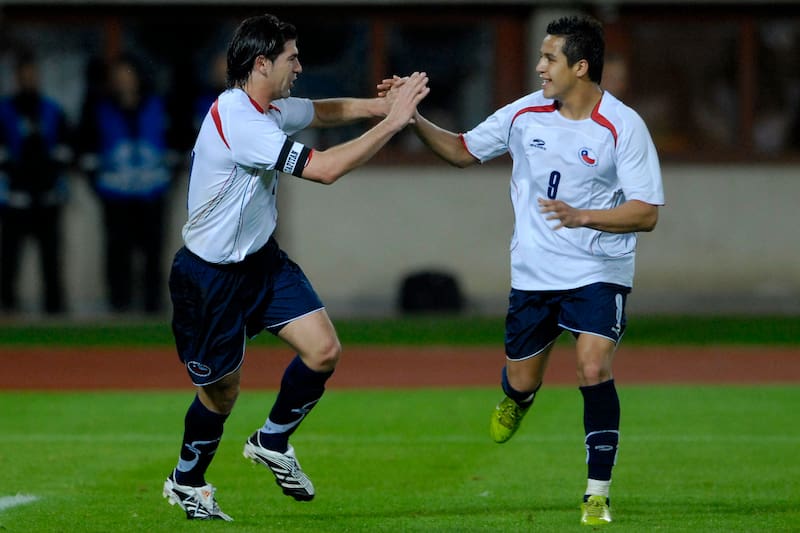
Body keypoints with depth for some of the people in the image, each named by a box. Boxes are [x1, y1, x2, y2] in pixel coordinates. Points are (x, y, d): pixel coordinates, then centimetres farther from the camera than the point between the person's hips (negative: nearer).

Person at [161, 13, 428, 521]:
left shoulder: (272, 109, 0)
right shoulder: (236, 121, -30)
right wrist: (392, 121, -27)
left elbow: (324, 111, 20)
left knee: (324, 351, -6)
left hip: (262, 260, 8)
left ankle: (272, 442, 18)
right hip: (211, 276, -8)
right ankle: (186, 482, 33)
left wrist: (381, 104, 0)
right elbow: (324, 168, -33)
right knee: (221, 392, 7)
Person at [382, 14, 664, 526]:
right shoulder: (525, 114, 0)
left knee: (594, 371, -21)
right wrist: (414, 119, 1)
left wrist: (582, 217, -27)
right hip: (534, 272, 4)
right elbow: (464, 150, 14)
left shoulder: (623, 126, -13)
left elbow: (646, 213, -14)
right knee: (521, 382, 10)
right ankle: (516, 401, 52)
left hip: (599, 273, -4)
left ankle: (598, 494, -8)